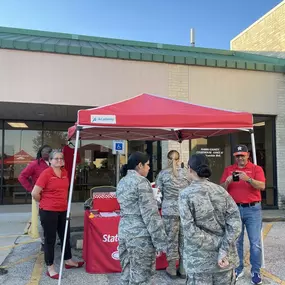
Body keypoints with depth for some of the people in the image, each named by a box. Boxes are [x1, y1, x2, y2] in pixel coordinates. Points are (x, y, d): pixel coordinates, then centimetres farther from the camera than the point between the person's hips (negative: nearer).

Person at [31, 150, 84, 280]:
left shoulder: (65, 172, 5)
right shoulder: (46, 173, -16)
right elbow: (35, 193, -16)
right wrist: (46, 202, -2)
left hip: (63, 210, 7)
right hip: (48, 211, -6)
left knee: (65, 236, 18)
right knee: (50, 239, 5)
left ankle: (68, 261, 36)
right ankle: (50, 268, 19)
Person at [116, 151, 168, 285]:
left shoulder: (122, 182, 12)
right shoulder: (141, 181, -14)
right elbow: (150, 215, -18)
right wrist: (161, 242, -14)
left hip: (124, 231, 9)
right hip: (140, 235, -9)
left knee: (127, 274, 17)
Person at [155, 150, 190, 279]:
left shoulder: (162, 173, 0)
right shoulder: (185, 172, 5)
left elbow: (158, 193, 3)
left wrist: (159, 207, 17)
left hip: (169, 210, -2)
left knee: (172, 239, 9)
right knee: (184, 239, 11)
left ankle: (172, 269, 20)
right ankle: (183, 269, 23)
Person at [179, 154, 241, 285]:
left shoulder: (186, 194, -10)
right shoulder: (221, 190, 0)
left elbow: (190, 231, -17)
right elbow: (235, 222, -8)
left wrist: (216, 245, -10)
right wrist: (224, 251, -11)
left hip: (199, 259, -3)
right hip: (225, 256, 4)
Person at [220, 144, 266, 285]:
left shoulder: (256, 169, 2)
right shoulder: (228, 169, 7)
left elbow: (262, 186, -12)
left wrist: (248, 179, -28)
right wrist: (228, 181, -17)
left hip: (253, 209, -2)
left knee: (255, 242, 2)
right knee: (236, 241, 9)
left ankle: (256, 272, 14)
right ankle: (238, 269, 22)